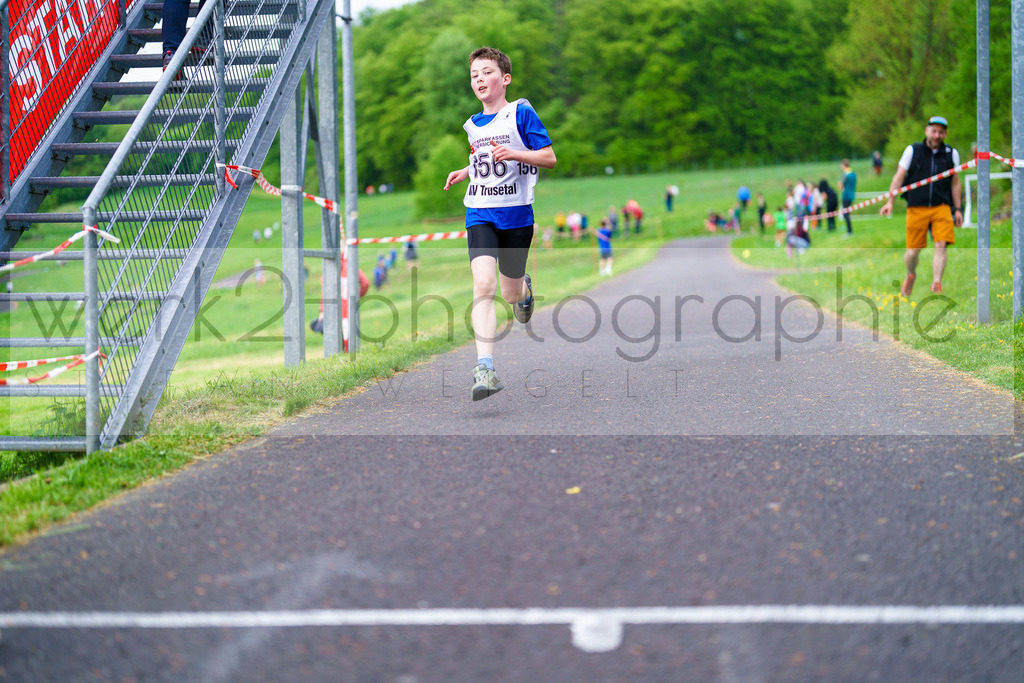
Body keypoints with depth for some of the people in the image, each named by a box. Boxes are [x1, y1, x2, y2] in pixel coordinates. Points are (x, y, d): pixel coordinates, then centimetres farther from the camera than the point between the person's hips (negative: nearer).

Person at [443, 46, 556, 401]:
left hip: (516, 214, -3)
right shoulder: (473, 125, 12)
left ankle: (525, 288, 51)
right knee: (483, 283, -19)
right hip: (480, 214, 3)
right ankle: (485, 369, -25)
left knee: (511, 294, 10)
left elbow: (549, 158, -7)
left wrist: (513, 154, -21)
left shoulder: (521, 113, -4)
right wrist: (465, 172, 12)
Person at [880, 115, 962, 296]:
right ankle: (910, 276, 31)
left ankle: (936, 285, -12)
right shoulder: (912, 150, 3)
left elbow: (955, 182, 17)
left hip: (942, 208, 1)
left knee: (941, 246, -17)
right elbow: (899, 177, 7)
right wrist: (890, 202, 0)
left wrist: (957, 209, 17)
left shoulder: (952, 154, 8)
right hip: (916, 208, -1)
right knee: (912, 251, 1)